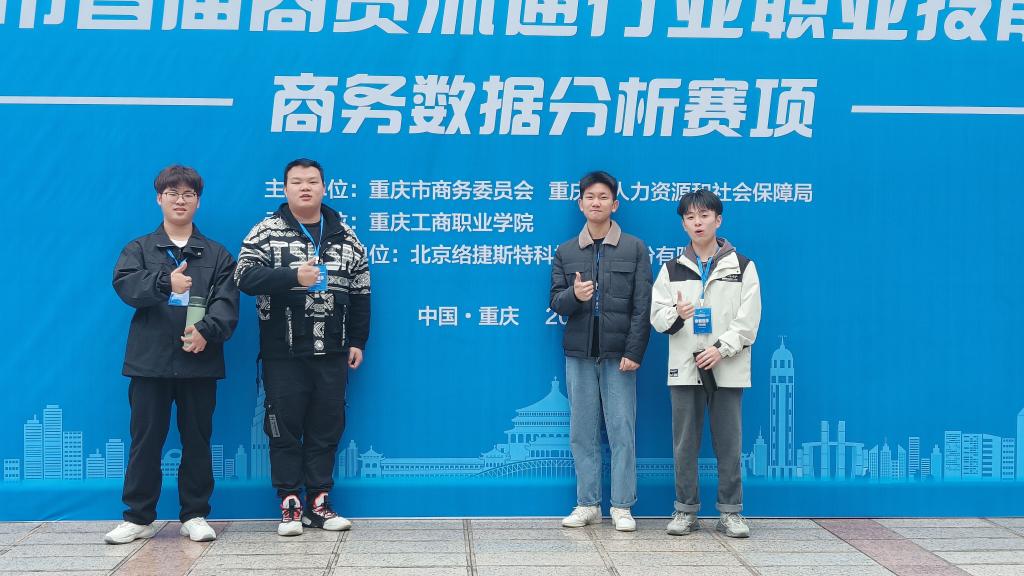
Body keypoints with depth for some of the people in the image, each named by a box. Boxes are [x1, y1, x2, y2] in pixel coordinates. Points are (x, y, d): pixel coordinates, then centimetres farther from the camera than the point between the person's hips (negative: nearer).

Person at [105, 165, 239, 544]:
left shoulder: (217, 255, 10)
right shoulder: (138, 249, 10)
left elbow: (227, 302, -2)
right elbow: (125, 284, -9)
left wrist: (206, 331, -20)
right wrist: (165, 282, -27)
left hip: (200, 362, 0)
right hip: (149, 361, 0)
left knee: (197, 439, 6)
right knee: (146, 439, 4)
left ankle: (195, 516, 16)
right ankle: (139, 517, 14)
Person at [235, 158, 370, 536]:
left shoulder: (345, 236, 10)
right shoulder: (266, 232, 1)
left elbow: (361, 294, 13)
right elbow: (246, 276, -12)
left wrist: (358, 341, 9)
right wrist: (294, 276, -25)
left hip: (331, 353, 3)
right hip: (283, 354, -3)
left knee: (326, 428, 7)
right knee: (285, 428, 2)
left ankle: (318, 503, 18)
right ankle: (290, 505, 12)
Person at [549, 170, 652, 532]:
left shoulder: (635, 249, 3)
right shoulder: (565, 252, 10)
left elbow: (642, 306, -2)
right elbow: (555, 302, 7)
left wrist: (634, 352, -10)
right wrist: (573, 295, -16)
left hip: (618, 355, -2)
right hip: (579, 354, 3)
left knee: (622, 430, -1)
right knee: (582, 431, 6)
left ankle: (622, 506, 8)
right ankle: (587, 504, 15)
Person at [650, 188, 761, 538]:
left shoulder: (742, 267, 5)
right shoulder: (672, 270, 10)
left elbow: (748, 320, -1)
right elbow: (657, 316, 5)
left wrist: (721, 348, -14)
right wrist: (676, 315, -17)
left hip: (727, 368, -1)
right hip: (684, 366, 1)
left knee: (729, 443, 2)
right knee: (684, 443, 4)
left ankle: (731, 512, 12)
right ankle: (686, 511, 14)